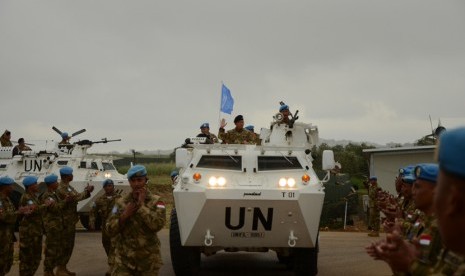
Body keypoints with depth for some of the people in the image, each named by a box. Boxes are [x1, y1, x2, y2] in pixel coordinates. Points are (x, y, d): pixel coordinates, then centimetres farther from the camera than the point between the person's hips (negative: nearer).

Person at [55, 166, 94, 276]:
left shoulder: (68, 186, 14)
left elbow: (77, 196, 14)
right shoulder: (61, 188, -18)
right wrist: (86, 191, -8)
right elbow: (75, 198, -22)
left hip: (71, 220, 10)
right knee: (65, 245, -7)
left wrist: (87, 191, -1)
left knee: (69, 245, 14)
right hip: (66, 221, -10)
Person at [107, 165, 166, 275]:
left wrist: (142, 205, -14)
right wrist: (125, 215, -11)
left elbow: (157, 224, -19)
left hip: (148, 260, -1)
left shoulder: (156, 201, -1)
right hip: (124, 259, 1)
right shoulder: (121, 203, 6)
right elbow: (110, 230, 3)